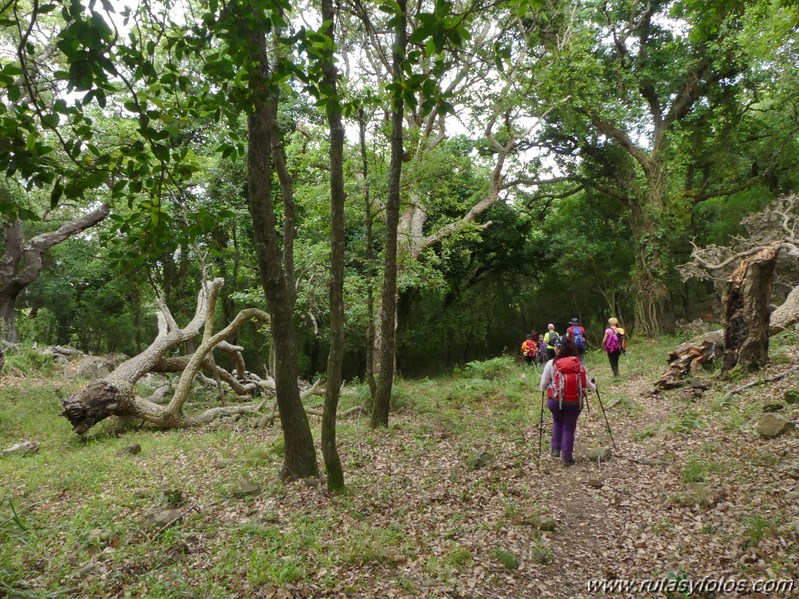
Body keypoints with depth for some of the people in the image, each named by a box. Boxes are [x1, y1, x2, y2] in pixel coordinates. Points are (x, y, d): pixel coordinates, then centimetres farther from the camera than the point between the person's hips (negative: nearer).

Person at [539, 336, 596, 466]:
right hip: (575, 401, 1)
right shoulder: (578, 363, -1)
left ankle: (556, 448, 19)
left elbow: (543, 386, -4)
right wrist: (594, 387, 28)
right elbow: (586, 382, 6)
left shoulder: (551, 363, -8)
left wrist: (545, 388, 19)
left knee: (557, 422, 27)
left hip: (555, 400, -1)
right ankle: (567, 458, 16)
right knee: (569, 428, 13)